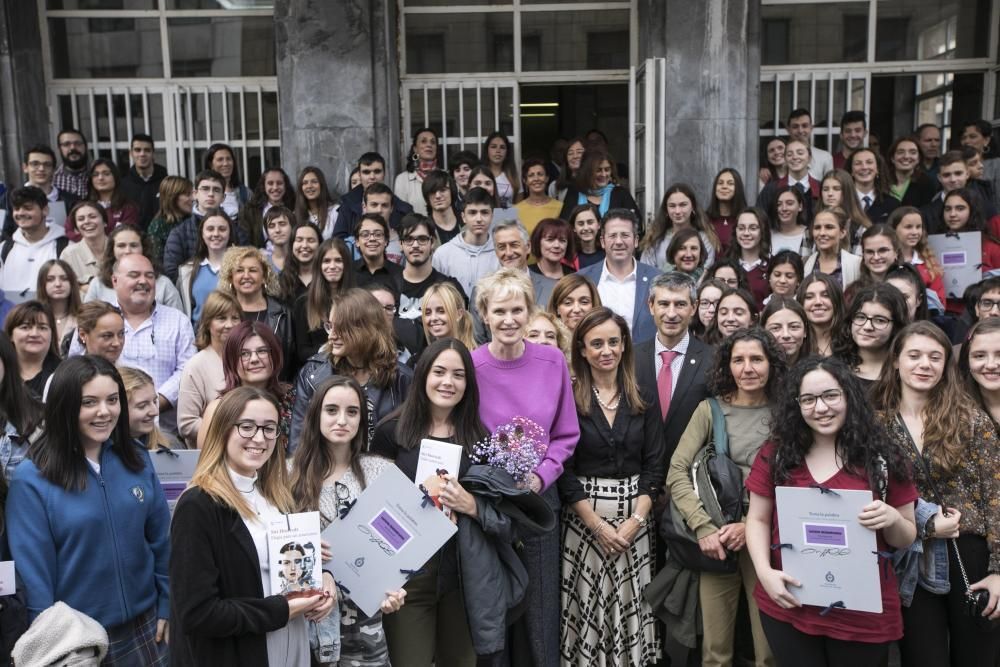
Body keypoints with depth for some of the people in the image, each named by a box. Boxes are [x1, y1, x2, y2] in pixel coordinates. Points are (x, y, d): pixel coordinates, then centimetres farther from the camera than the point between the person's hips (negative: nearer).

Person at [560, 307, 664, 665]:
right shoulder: (568, 398, -3)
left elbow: (654, 465, 3)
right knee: (587, 608, 3)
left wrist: (636, 519, -9)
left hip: (635, 518, 2)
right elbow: (563, 469, -6)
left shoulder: (645, 399, 5)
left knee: (632, 605, 6)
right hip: (583, 518, -2)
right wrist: (597, 524, -12)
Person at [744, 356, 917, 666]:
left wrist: (893, 519, -18)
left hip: (864, 614, 0)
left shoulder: (882, 457, -3)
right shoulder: (776, 454, -1)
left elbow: (906, 539, 4)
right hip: (787, 608, 0)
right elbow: (758, 520, 4)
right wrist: (764, 571, -12)